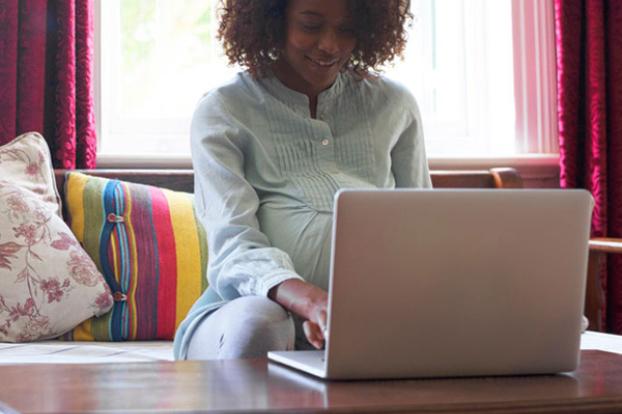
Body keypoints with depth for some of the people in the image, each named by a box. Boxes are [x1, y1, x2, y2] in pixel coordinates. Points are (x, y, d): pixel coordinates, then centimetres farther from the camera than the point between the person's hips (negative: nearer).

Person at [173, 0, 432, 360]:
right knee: (254, 322, -39)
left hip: (369, 314, 2)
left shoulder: (395, 106, 17)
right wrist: (311, 300, -31)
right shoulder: (222, 112, 5)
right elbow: (233, 247, -9)